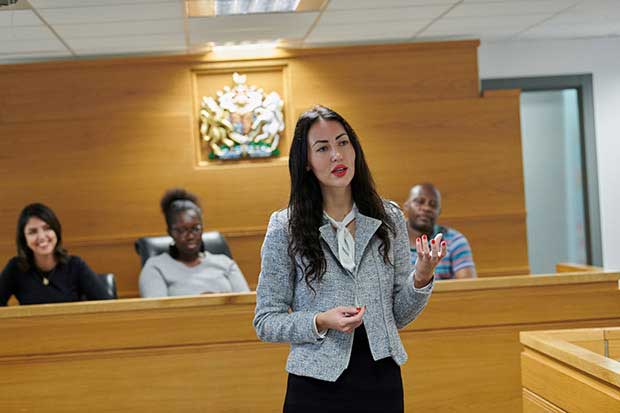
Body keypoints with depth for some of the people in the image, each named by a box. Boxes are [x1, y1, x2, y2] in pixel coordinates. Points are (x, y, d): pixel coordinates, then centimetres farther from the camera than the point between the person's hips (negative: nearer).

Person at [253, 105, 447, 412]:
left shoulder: (389, 219, 3)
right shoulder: (284, 228, -5)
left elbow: (399, 316, 7)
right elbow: (265, 322, -3)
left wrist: (421, 278, -11)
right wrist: (320, 323, -18)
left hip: (382, 383, 3)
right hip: (317, 386, -2)